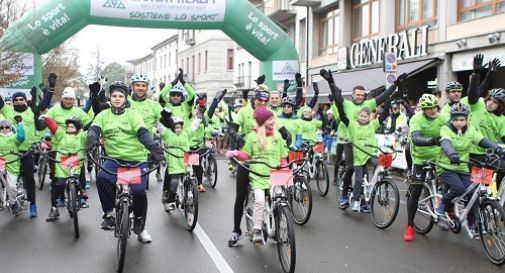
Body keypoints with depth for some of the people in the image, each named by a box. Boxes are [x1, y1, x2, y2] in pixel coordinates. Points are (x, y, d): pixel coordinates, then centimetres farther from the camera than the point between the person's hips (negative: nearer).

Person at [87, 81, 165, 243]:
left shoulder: (133, 114, 3)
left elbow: (143, 132, -11)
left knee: (139, 191, -17)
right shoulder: (103, 115, 10)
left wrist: (153, 147, -30)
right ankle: (108, 214, -9)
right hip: (114, 158, 1)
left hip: (136, 159, -1)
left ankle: (140, 225, 11)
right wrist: (92, 140, -32)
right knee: (102, 178, -30)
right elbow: (94, 129, -8)